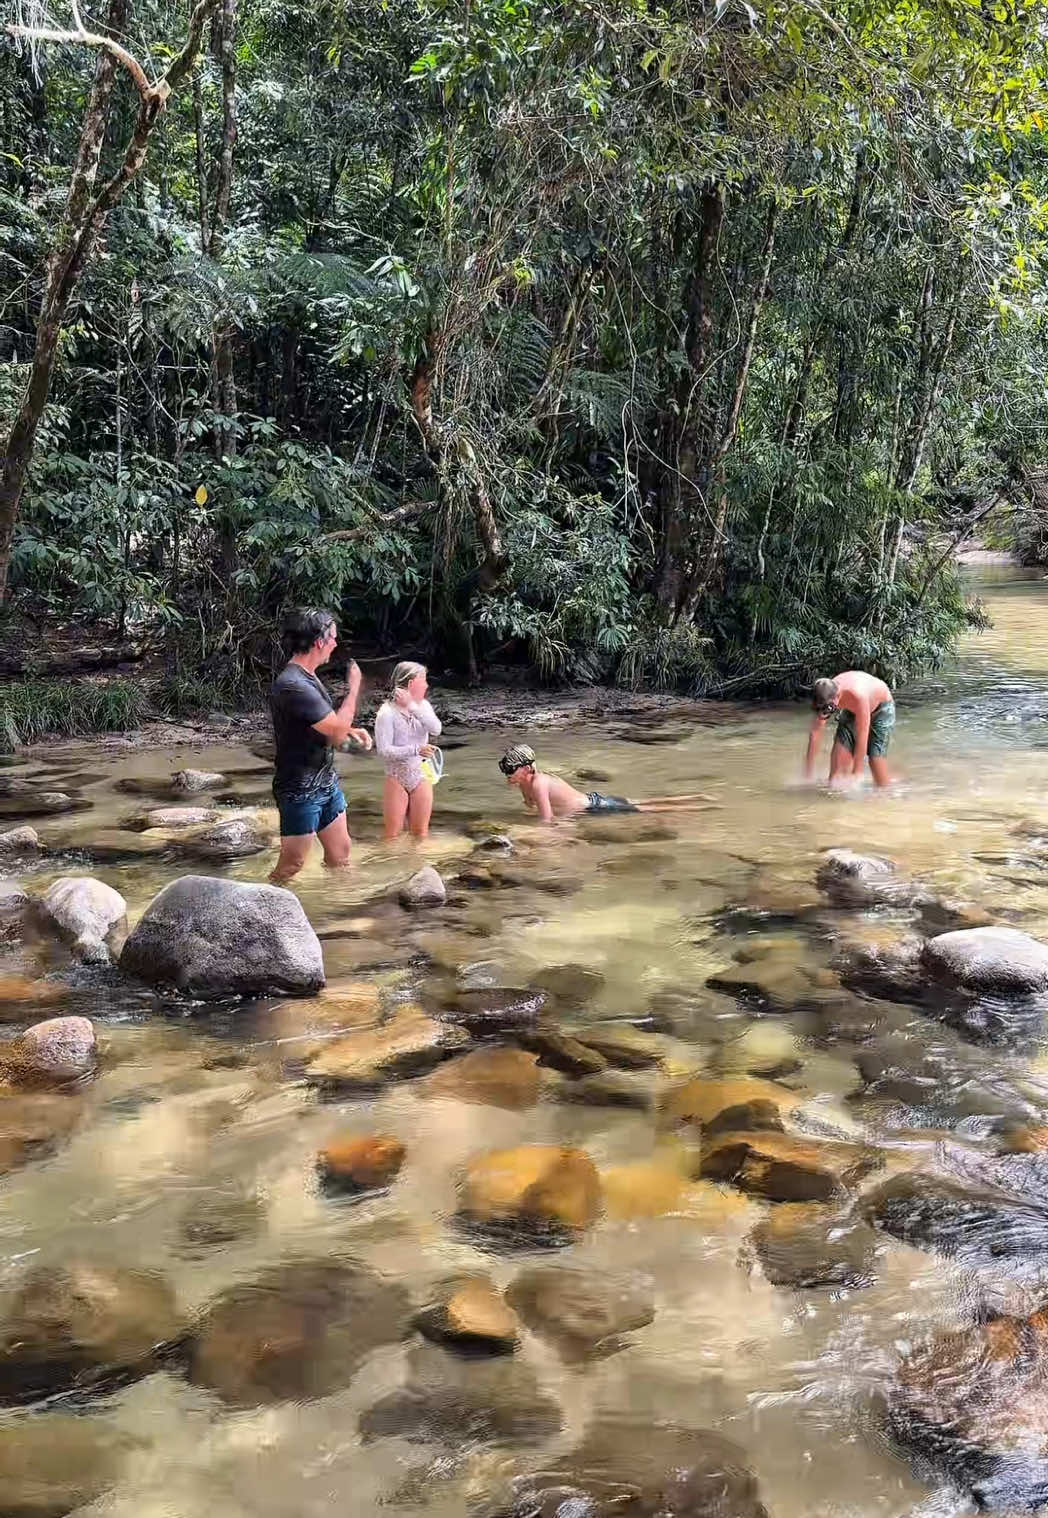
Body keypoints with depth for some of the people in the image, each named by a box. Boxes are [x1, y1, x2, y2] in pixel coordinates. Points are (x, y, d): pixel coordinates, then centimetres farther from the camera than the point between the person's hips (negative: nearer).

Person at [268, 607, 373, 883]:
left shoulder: (307, 678, 8)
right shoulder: (292, 686, -25)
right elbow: (337, 731, -23)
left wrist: (349, 730, 5)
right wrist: (353, 687, -10)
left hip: (326, 783, 10)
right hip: (301, 790, -10)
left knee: (340, 851, 17)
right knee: (291, 865, -3)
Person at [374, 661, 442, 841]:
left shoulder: (422, 705, -1)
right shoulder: (387, 712, -16)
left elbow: (436, 730, -18)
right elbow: (384, 751, -22)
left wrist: (413, 706, -25)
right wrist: (416, 750, -31)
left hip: (421, 777, 4)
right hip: (397, 780, -4)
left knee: (421, 833, 12)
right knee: (393, 836, 3)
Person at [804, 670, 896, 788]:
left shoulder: (858, 696, -44)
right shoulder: (826, 696, -27)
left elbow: (862, 737, -38)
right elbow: (815, 733, -20)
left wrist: (856, 775, -34)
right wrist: (808, 775, -19)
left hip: (881, 709, -5)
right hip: (852, 711, 5)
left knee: (876, 759, -16)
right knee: (838, 754, -10)